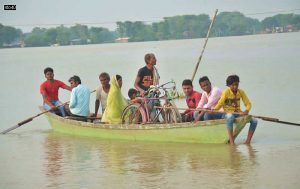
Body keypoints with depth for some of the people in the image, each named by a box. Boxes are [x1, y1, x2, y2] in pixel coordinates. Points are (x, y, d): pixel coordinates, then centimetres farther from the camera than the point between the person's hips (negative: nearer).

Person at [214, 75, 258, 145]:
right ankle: (231, 142, -44)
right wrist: (213, 110, -26)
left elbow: (248, 103, 5)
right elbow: (220, 104, -6)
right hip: (228, 113, -5)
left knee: (254, 121, -14)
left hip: (238, 113, 5)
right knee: (230, 117, -43)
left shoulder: (241, 92, 4)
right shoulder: (226, 92, -6)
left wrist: (246, 111, -17)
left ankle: (248, 141, -9)